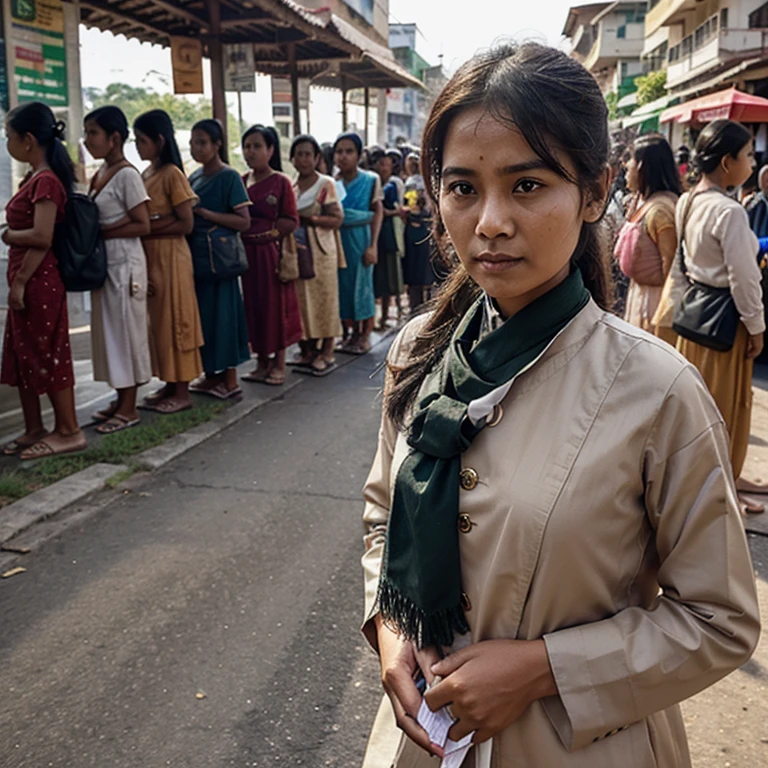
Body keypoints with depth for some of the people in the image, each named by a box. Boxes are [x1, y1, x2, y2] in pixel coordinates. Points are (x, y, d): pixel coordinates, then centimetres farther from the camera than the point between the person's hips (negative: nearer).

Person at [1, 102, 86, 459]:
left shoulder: (45, 181, -15)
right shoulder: (35, 178, 13)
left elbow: (41, 236, -24)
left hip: (39, 281, -10)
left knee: (48, 355, -1)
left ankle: (69, 432, 10)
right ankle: (34, 429, 25)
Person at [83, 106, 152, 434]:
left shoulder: (127, 175, -13)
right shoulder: (101, 173, 12)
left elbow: (142, 225, -16)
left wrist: (99, 233, -16)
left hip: (124, 262, -8)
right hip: (104, 262, 8)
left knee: (125, 330, -1)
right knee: (110, 330, 12)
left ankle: (129, 408, 9)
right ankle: (121, 398, 23)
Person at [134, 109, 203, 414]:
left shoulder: (172, 174, -12)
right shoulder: (145, 175, 12)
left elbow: (186, 223, -15)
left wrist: (149, 229, -16)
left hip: (170, 255, -8)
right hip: (149, 255, 8)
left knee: (174, 320, -2)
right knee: (159, 320, 12)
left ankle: (182, 392, 6)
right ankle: (170, 383, 22)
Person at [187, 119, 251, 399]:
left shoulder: (229, 177, -8)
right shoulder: (194, 177, 12)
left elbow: (244, 222, -14)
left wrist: (204, 212, -18)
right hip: (197, 254, 7)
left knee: (223, 313, -3)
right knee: (202, 313, 10)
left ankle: (230, 379, 6)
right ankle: (212, 373, 20)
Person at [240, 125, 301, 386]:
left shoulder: (280, 182, -5)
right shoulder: (241, 182, 10)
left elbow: (291, 221, -9)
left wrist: (266, 230, -12)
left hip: (270, 253, -5)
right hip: (247, 253, 5)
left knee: (275, 304, 2)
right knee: (253, 305, 8)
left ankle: (279, 364, 12)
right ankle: (262, 362, 19)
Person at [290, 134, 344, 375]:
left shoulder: (326, 184, -1)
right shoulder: (289, 186, 12)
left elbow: (337, 220, -7)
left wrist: (309, 219, -16)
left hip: (321, 252, -4)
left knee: (323, 300, -1)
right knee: (301, 301, 4)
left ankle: (326, 353, 6)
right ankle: (308, 350, 14)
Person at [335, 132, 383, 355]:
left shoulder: (370, 180, -1)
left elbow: (378, 213, -3)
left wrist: (372, 245, -10)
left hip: (360, 239, -3)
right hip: (336, 238, 3)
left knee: (362, 283, 0)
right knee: (343, 284, 5)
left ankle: (365, 335, 9)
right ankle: (350, 332, 16)